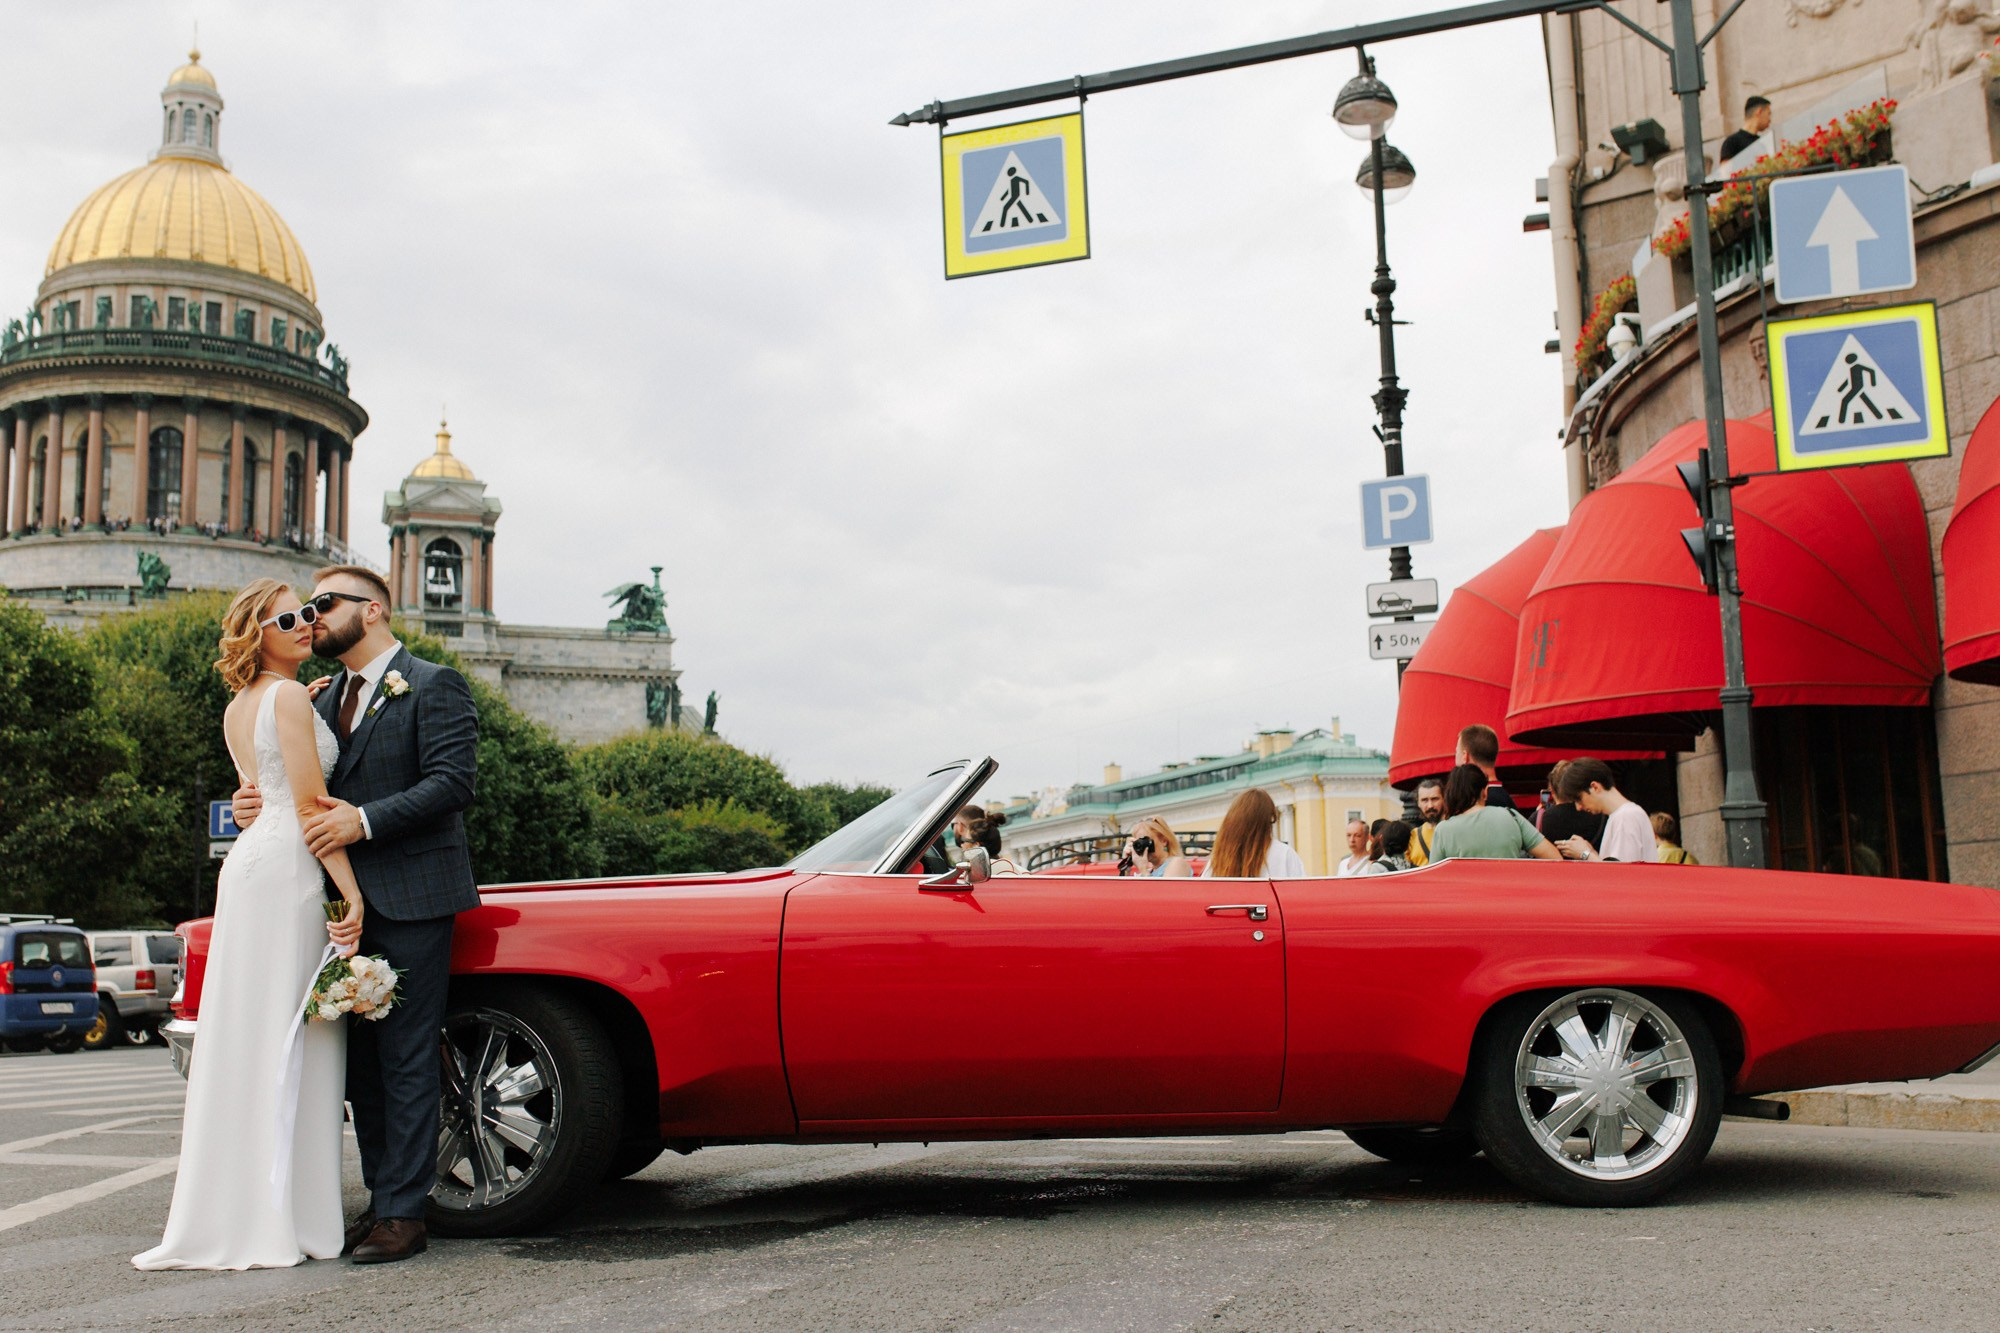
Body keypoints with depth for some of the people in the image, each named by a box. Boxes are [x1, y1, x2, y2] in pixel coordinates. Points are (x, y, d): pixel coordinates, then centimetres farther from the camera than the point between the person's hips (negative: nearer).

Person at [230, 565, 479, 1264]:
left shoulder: (434, 686, -3)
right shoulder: (328, 698, 20)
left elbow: (452, 781, -14)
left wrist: (365, 820, -21)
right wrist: (259, 801, -4)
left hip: (410, 901, -7)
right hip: (349, 902, 8)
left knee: (405, 1060, -4)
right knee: (361, 1058, 10)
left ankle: (403, 1212, 0)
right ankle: (382, 1200, 19)